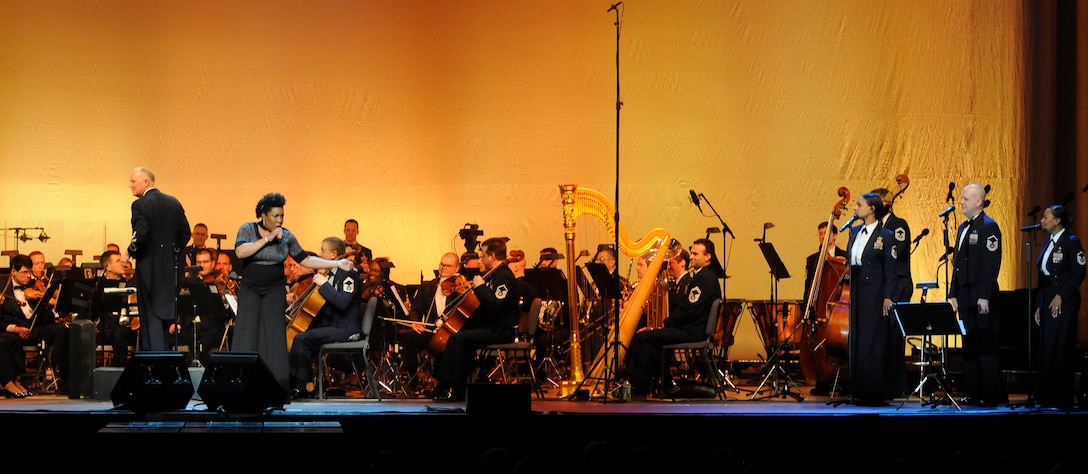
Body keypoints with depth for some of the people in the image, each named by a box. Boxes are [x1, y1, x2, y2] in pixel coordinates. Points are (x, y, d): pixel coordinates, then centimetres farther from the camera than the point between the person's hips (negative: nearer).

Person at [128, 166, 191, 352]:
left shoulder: (140, 205, -13)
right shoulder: (174, 203, 9)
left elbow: (140, 235, -22)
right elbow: (185, 233, 9)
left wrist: (130, 252, -6)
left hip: (150, 268, -7)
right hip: (171, 268, 7)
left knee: (151, 316, -3)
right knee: (165, 313, 15)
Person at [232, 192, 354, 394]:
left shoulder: (287, 237, 2)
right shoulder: (247, 230, -4)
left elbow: (305, 260, 4)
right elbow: (240, 252, -21)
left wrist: (337, 264, -4)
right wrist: (268, 238, -22)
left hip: (275, 291, 1)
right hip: (250, 290, -1)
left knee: (273, 336, -6)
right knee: (247, 335, -8)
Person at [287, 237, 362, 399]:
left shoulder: (348, 273, -12)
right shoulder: (332, 273, 16)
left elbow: (342, 302, -27)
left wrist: (324, 284, -22)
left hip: (345, 329, -10)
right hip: (331, 324, 10)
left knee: (301, 339, -21)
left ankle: (302, 386, -12)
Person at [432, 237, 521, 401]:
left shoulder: (505, 277, -15)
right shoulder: (495, 275, 18)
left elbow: (493, 305, -28)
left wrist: (480, 287, -19)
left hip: (501, 331, -11)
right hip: (490, 327, 11)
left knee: (456, 339, -21)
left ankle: (451, 388, -21)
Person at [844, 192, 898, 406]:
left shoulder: (886, 236, -6)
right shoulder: (855, 232, 13)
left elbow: (890, 270, -9)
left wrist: (888, 297, -15)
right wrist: (847, 268, 2)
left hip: (875, 295, -7)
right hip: (856, 294, 7)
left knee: (874, 344, -5)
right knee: (856, 342, 6)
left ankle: (876, 393, 0)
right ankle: (859, 392, 12)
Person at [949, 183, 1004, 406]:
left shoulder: (989, 227, -9)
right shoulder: (963, 227, 18)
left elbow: (992, 263, -15)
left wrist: (985, 296, -20)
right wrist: (953, 293, 14)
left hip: (982, 295, -8)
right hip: (966, 295, 8)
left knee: (986, 346, -7)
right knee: (969, 346, 8)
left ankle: (992, 395, -3)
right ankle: (973, 393, 11)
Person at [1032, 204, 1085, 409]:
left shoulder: (1071, 242, -7)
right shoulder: (1048, 243, 16)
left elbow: (1079, 273, -12)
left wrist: (1061, 296, -17)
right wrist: (1038, 305, 13)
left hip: (1064, 301, -8)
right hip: (1047, 300, 8)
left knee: (1061, 349, -6)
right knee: (1046, 349, 7)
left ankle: (1061, 398, -2)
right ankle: (1046, 396, 10)